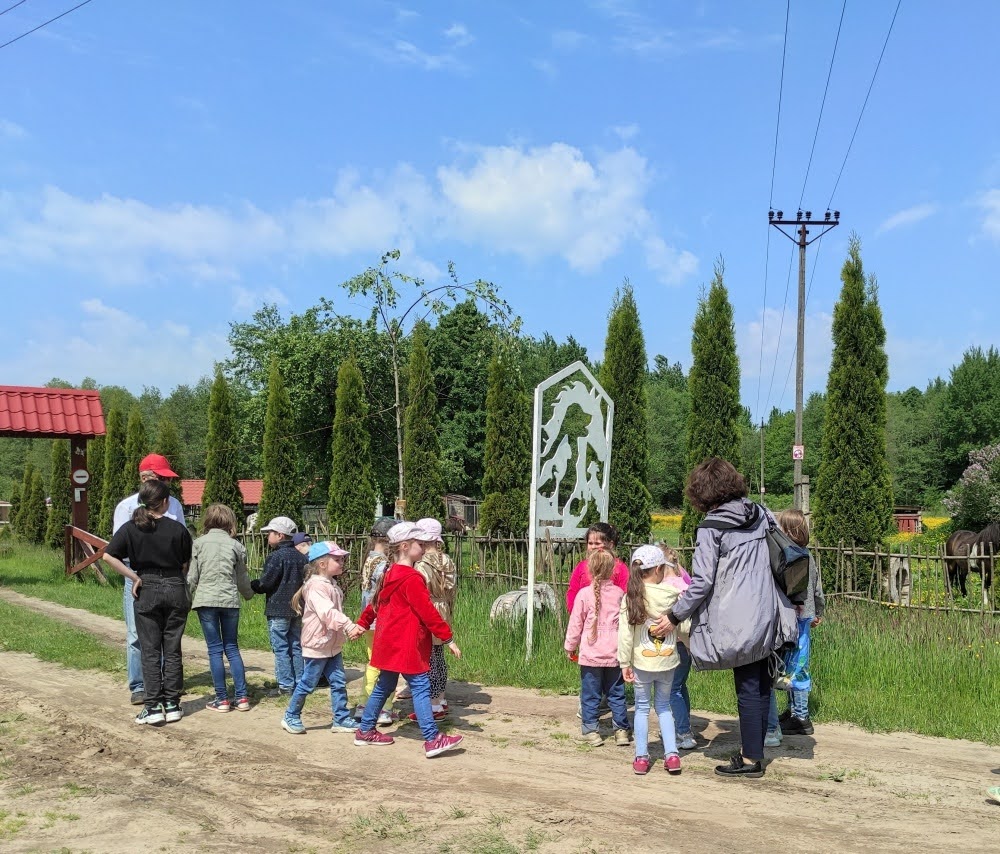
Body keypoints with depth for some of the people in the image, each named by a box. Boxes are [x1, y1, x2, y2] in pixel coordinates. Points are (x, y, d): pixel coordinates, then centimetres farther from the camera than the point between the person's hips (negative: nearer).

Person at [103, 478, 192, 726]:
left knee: (150, 650, 6)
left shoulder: (131, 528, -3)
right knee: (172, 650, 10)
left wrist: (135, 578, -8)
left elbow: (109, 556, -12)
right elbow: (186, 564, 0)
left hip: (147, 591, 0)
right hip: (175, 590, 0)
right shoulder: (178, 529, -5)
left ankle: (153, 707, 4)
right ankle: (172, 704, 14)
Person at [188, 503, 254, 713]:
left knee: (215, 649, 3)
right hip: (230, 600, 2)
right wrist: (249, 594, 30)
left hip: (206, 600, -2)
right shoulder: (236, 545, 4)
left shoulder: (199, 543, 1)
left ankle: (222, 699, 4)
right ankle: (241, 697, 8)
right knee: (232, 648, 11)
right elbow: (242, 579, 11)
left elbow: (192, 576, -1)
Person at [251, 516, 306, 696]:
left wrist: (250, 585, 2)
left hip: (278, 609, -7)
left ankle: (286, 686, -1)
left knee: (280, 648, -1)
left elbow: (265, 583, -15)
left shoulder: (276, 557, -15)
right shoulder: (300, 556, 8)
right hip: (297, 608, 7)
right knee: (296, 646, 13)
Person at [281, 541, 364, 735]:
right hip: (317, 646, -9)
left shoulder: (332, 585, 12)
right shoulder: (316, 586, -20)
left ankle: (341, 719, 16)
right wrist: (349, 626, -36)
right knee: (307, 684, 3)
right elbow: (327, 613, -32)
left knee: (339, 683, 8)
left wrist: (351, 628, 8)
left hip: (334, 646, 9)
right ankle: (291, 717, 19)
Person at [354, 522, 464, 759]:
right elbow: (427, 612, -19)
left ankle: (365, 731, 27)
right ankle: (432, 740, -10)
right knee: (420, 687, -9)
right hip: (406, 644, -10)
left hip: (390, 643, 10)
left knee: (384, 686, 18)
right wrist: (448, 638, -15)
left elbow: (375, 602, 23)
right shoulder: (411, 578, -18)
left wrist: (362, 624, 35)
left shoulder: (391, 574, 11)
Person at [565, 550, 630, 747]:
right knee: (616, 693, 12)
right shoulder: (619, 593, 0)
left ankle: (590, 731, 9)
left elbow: (575, 623, -3)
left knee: (590, 694, 6)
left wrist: (570, 647, 9)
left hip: (591, 654, -2)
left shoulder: (584, 594, -8)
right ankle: (621, 731, 14)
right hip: (615, 654, 3)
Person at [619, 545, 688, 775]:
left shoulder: (630, 598, -9)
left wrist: (625, 663, -1)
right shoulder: (673, 594, -8)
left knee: (642, 708, 13)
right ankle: (671, 754, 11)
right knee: (663, 706, 17)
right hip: (668, 661, 1)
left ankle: (641, 757, 13)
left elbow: (626, 634, -9)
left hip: (642, 663, -1)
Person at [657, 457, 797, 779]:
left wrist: (674, 616, -6)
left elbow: (702, 583, -15)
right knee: (760, 685, 14)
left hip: (738, 621, -6)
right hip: (767, 617, 6)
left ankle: (751, 759, 12)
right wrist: (790, 602, 23)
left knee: (748, 689, 3)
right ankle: (754, 749, 26)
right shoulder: (761, 515, 6)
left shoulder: (711, 527, -12)